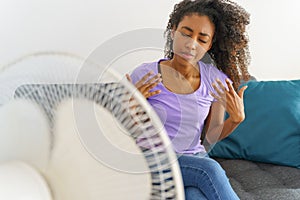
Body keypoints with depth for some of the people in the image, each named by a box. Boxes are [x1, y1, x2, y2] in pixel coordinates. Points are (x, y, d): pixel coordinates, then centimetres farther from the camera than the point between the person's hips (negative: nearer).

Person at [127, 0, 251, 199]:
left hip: (197, 158, 2)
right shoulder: (144, 75, -10)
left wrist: (236, 118, -11)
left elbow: (212, 136, 6)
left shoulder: (217, 81, -3)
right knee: (209, 168, -29)